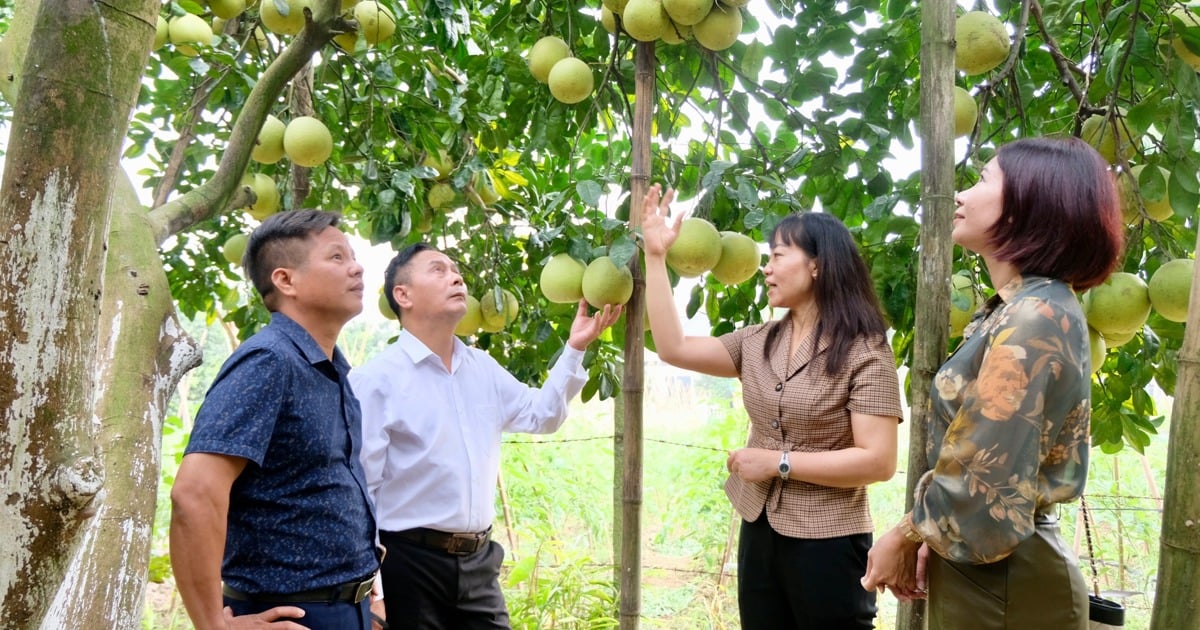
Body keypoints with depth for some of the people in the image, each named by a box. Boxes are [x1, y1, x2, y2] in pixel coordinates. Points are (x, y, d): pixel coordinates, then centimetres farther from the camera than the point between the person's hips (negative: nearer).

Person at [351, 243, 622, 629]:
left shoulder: (483, 369, 11)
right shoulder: (376, 379, -10)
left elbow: (541, 415, 18)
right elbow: (360, 488, -13)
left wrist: (574, 349, 5)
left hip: (479, 561, 6)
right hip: (409, 563, -6)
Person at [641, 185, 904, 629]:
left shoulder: (864, 353, -12)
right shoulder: (758, 343, 6)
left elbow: (877, 461, -19)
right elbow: (673, 347, 0)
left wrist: (779, 463, -18)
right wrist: (655, 255, 0)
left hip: (827, 543, -6)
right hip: (759, 533, 6)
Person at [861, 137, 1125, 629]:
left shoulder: (1033, 318, -21)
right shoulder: (1021, 309, 10)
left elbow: (984, 481, -23)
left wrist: (904, 537, -8)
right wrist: (929, 536, 6)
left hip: (1002, 579, -9)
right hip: (986, 568, 9)